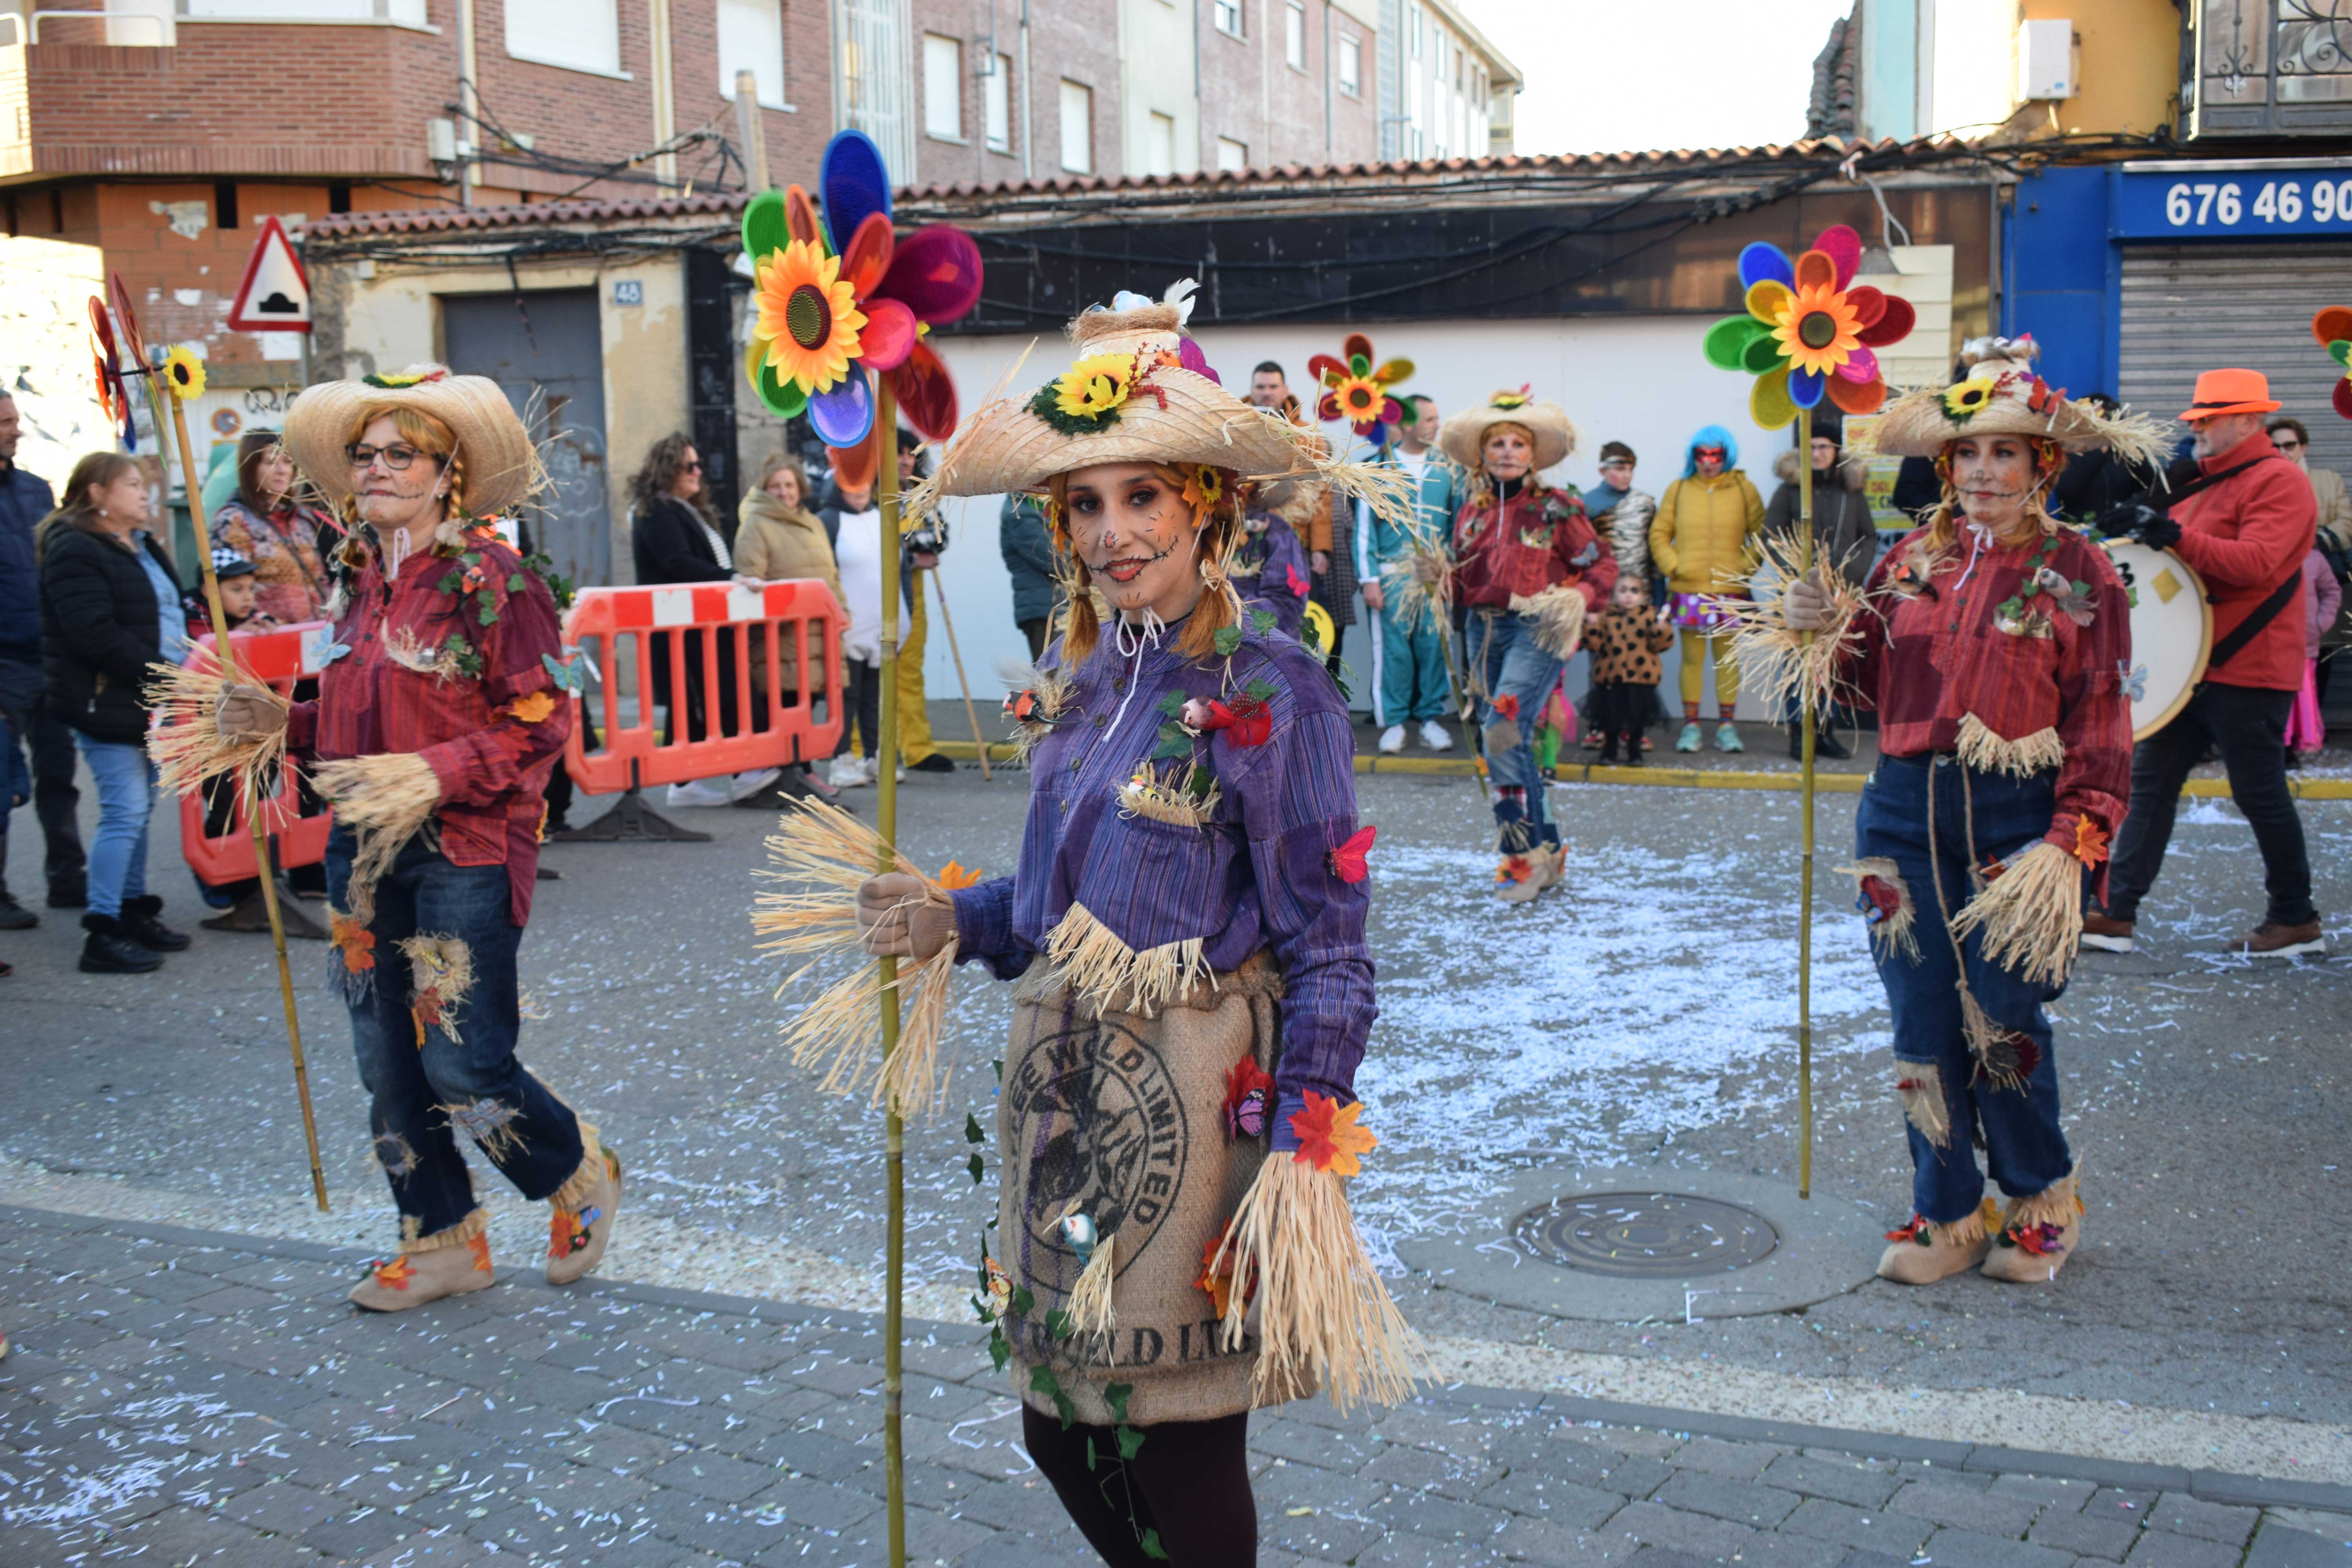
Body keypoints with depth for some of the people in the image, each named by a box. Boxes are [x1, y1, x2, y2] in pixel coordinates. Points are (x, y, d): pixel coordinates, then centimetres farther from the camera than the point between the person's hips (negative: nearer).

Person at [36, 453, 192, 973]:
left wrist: (189, 661, 7)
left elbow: (170, 613, 25)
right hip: (106, 703, -9)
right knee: (124, 812, -10)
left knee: (139, 810, 14)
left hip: (147, 702, 9)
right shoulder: (75, 551, -14)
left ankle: (135, 911, 24)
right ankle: (103, 934, -4)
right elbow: (94, 635, -23)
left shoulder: (142, 547, 17)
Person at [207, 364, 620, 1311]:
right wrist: (284, 724, 4)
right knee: (389, 1069, 10)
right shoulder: (363, 580, 11)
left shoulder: (491, 577, -10)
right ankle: (443, 1243, 26)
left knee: (465, 1069, -6)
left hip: (463, 854, -7)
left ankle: (580, 1174, 22)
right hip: (365, 852, 7)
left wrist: (433, 775, -24)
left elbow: (539, 725, -14)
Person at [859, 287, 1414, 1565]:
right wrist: (953, 924, 4)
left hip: (1191, 1103, -7)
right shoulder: (1082, 678, 8)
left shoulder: (1268, 693, -13)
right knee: (1059, 1433, 16)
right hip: (1062, 1082, 7)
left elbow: (1326, 947, -13)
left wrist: (1304, 1145, -17)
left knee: (1179, 1458, 6)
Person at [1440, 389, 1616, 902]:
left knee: (1504, 734, -19)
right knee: (1510, 743, 8)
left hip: (1538, 632, -6)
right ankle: (1547, 849, 20)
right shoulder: (1472, 512, 12)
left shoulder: (1555, 509, -1)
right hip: (1486, 631, 6)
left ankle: (1524, 853, -12)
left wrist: (1577, 600, -15)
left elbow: (1602, 565, 2)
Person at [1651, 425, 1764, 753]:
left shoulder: (1744, 489, 5)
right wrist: (1671, 566, -3)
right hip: (1688, 590, 0)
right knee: (1692, 658, 2)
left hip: (1730, 590, 0)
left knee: (1727, 658, 4)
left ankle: (1726, 726, 10)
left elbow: (1761, 534, 7)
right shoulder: (1678, 490, 8)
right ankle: (1691, 726, 7)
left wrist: (1746, 566, -5)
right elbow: (1659, 533, 10)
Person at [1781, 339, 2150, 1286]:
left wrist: (2073, 843, -13)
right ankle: (1948, 1216, 21)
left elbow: (2102, 727, -3)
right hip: (1906, 814, 3)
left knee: (2002, 1023, 0)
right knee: (1923, 1025, 5)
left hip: (2016, 818, -3)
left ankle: (2043, 1202, 25)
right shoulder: (1913, 558, 10)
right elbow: (1873, 684, 12)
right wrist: (1828, 632, -8)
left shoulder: (2079, 574, 0)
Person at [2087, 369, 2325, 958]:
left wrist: (2178, 538, -36)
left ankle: (2297, 919, 15)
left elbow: (2254, 563, -26)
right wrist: (2147, 537, 9)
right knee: (2150, 780, 4)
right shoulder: (2209, 480, 17)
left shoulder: (2279, 482, -12)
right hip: (2193, 665, 9)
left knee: (2260, 793, 0)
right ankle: (2117, 912, 4)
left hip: (2248, 672, -9)